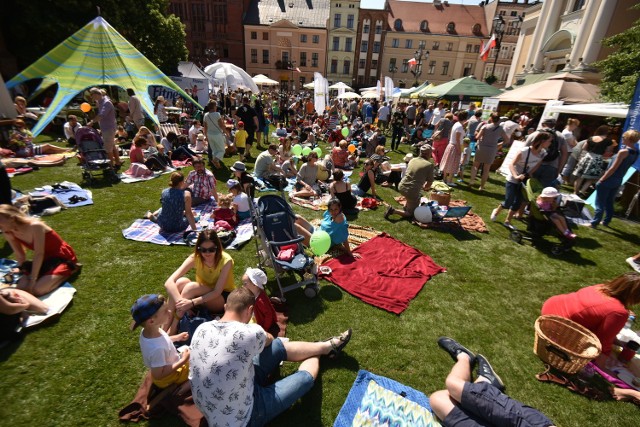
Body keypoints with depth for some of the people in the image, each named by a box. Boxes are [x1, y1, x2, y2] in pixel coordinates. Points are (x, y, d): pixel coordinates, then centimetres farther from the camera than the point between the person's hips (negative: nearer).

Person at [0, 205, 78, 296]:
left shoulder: (35, 226, -25)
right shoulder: (9, 233, -3)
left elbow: (39, 254, -24)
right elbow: (20, 256, 8)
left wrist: (32, 280, -22)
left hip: (62, 258, -7)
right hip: (44, 260, 7)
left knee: (37, 290, -21)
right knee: (21, 288, -9)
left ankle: (68, 269, -1)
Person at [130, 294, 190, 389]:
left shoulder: (147, 330, -19)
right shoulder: (157, 348, -44)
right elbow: (158, 375, -32)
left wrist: (176, 337, -1)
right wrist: (183, 361, -29)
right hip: (169, 377, -7)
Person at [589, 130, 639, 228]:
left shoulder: (623, 152, -18)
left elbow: (613, 168, -18)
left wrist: (601, 180, -14)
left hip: (608, 180, -8)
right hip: (618, 181, 8)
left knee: (600, 203, -2)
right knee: (609, 202, 18)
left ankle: (594, 223, 0)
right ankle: (606, 221, 26)